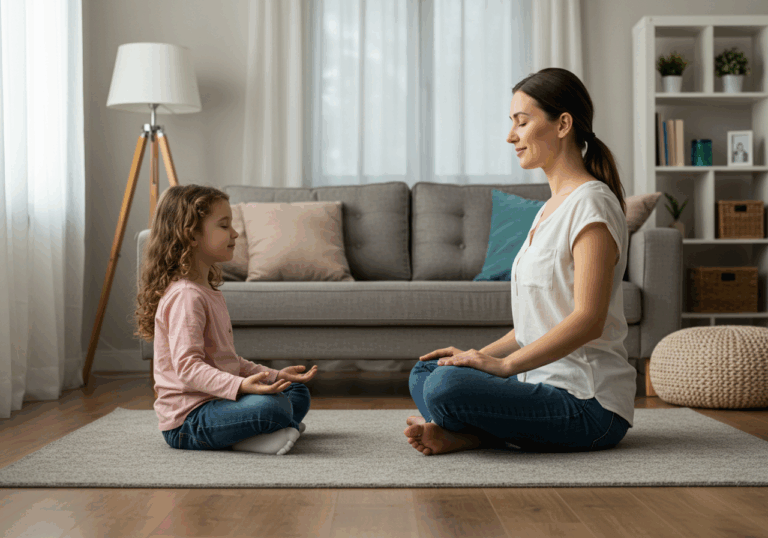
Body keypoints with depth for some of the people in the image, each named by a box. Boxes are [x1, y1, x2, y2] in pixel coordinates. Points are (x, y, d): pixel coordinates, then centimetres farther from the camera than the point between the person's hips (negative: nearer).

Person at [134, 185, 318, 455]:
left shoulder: (209, 291, 17)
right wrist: (240, 386, -38)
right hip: (187, 421, -11)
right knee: (272, 405, -34)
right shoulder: (185, 296, -17)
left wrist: (274, 375, 17)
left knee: (298, 392, 19)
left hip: (215, 400, 11)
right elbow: (187, 365, -26)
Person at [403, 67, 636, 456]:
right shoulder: (551, 208, 17)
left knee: (446, 387, -31)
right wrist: (481, 354, 7)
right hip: (547, 382, 10)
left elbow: (588, 320, -21)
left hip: (588, 403, -10)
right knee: (424, 372, 12)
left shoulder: (591, 203, -13)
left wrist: (504, 364, -21)